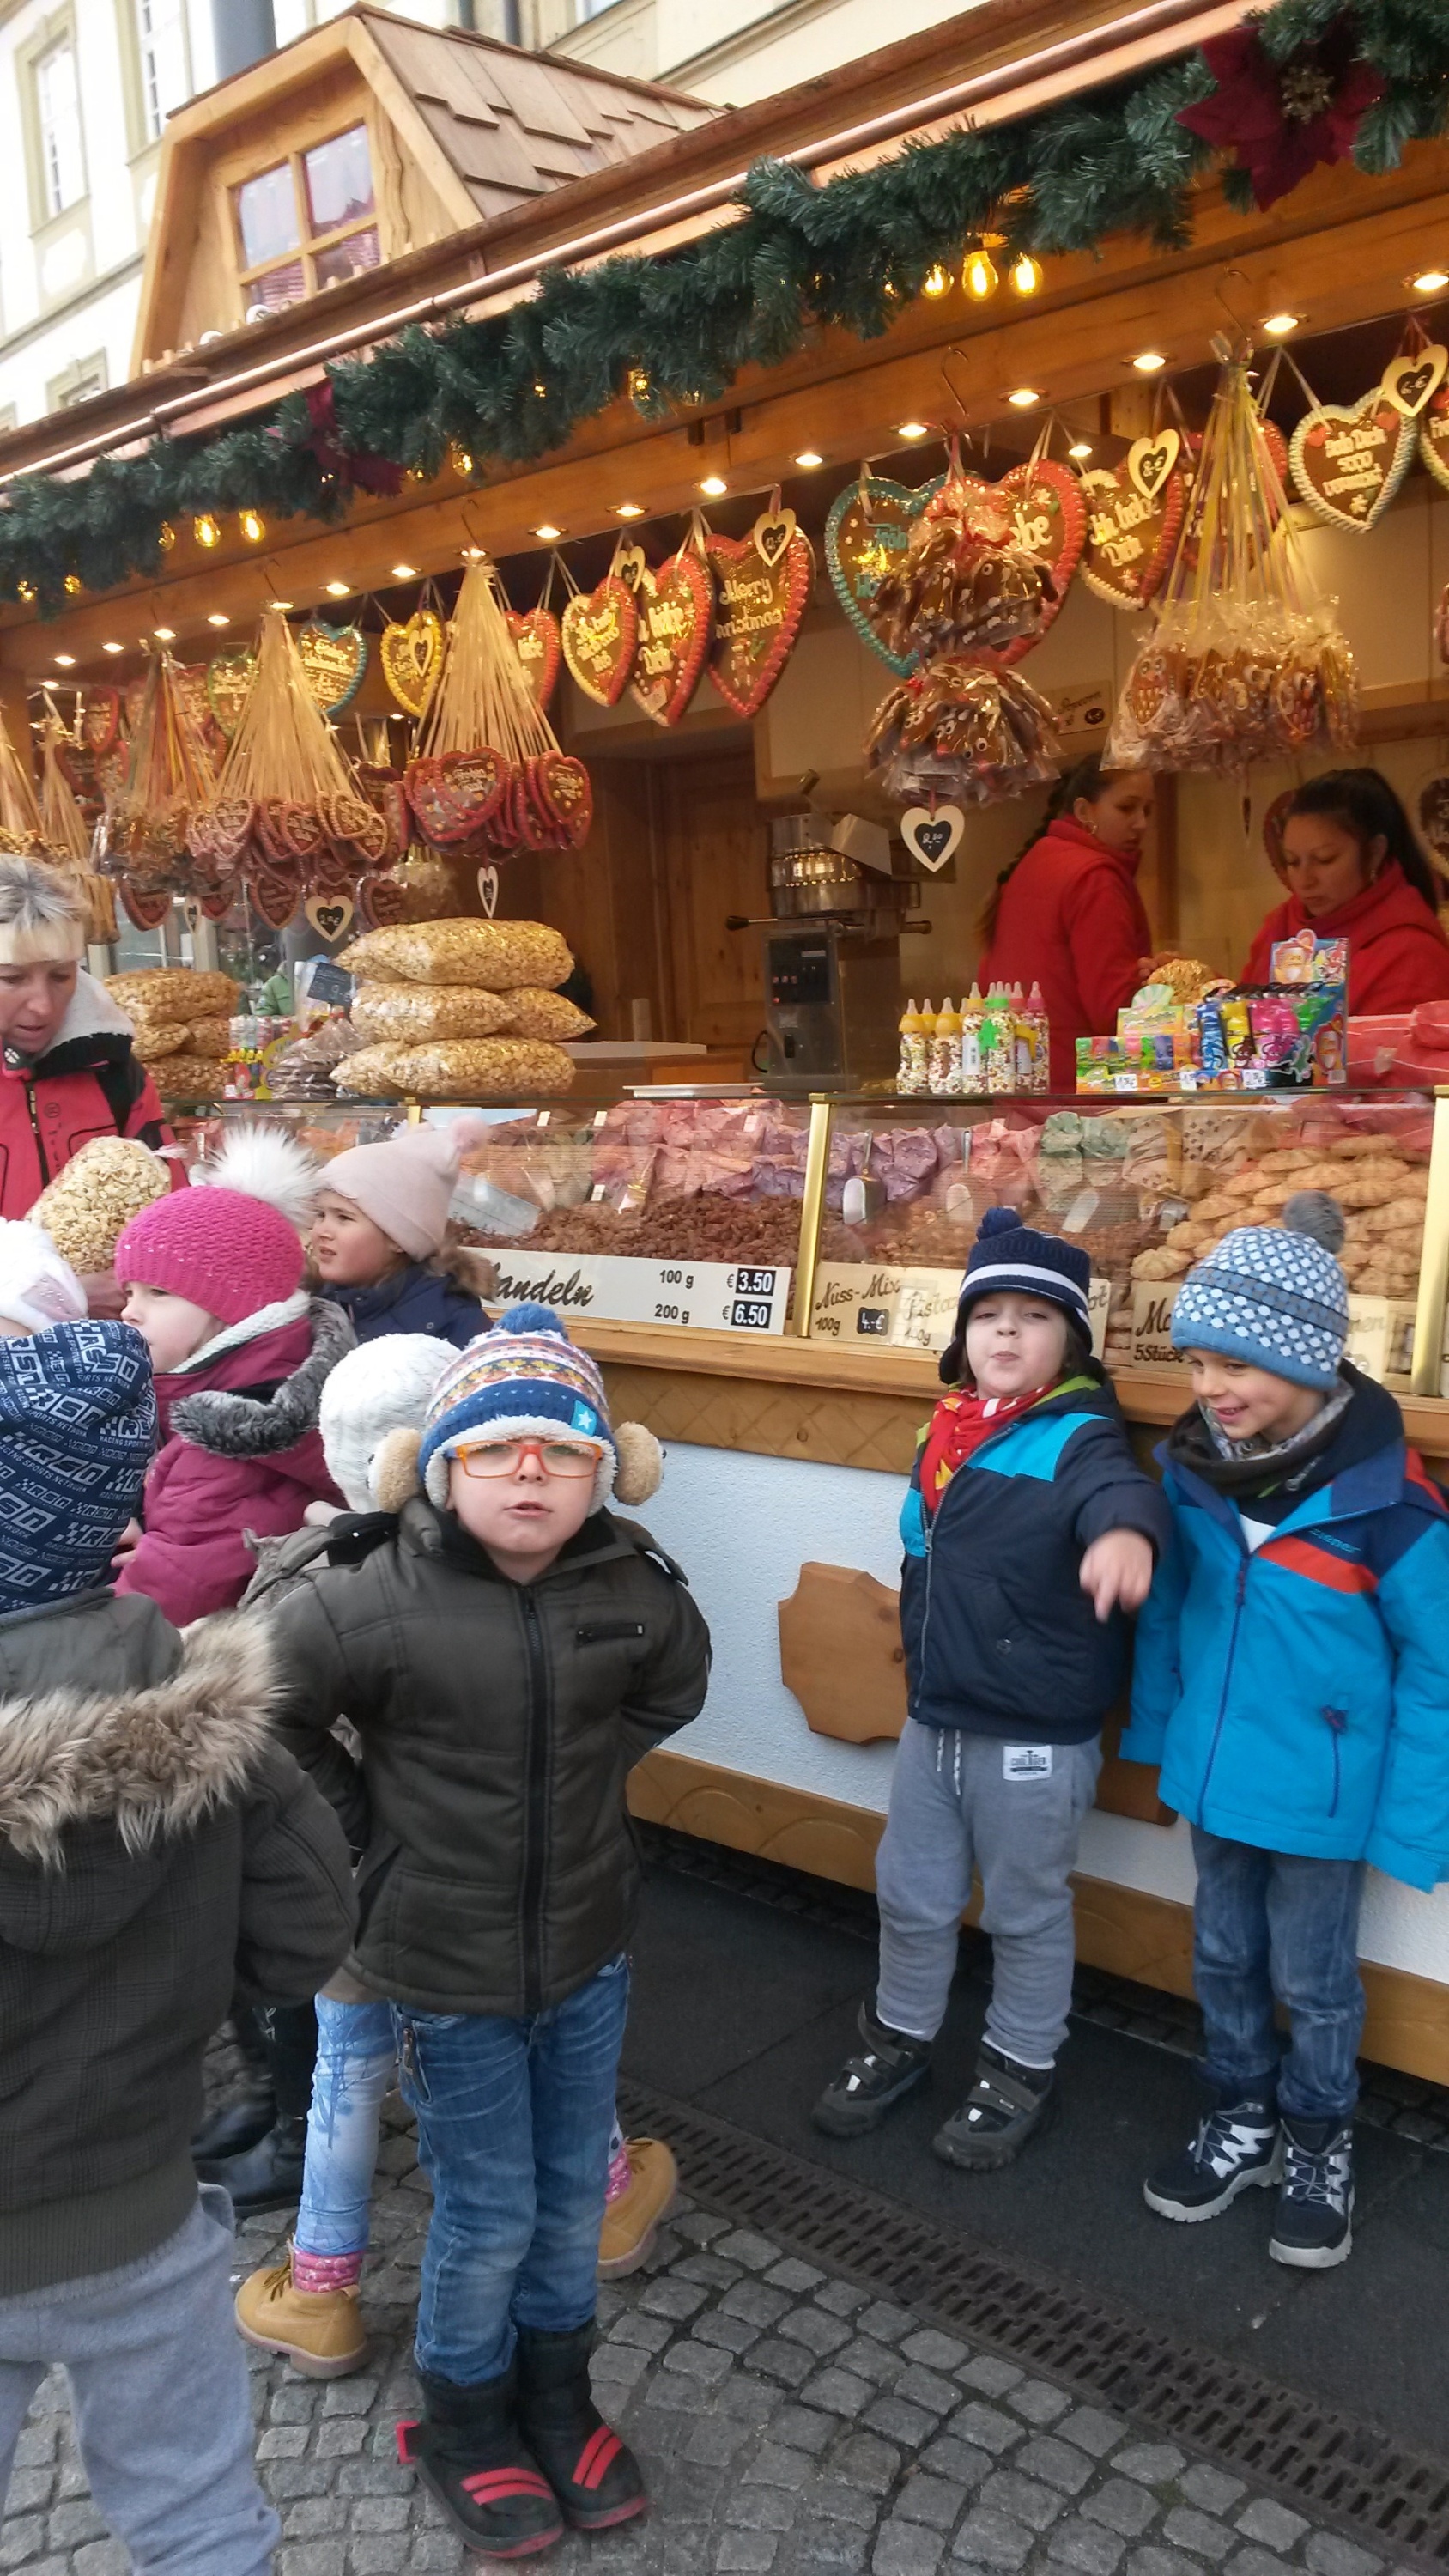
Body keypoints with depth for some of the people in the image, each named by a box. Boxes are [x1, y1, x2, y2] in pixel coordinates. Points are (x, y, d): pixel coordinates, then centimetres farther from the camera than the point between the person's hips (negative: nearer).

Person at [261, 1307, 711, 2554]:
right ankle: (467, 2424, 40)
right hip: (448, 1967, -3)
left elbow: (675, 1684, 12)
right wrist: (354, 1825, -7)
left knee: (574, 2196, 19)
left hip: (588, 1948, 4)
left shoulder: (634, 1585, -10)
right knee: (489, 2216, 11)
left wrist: (593, 1773, 4)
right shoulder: (374, 1599, -22)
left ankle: (555, 2399, 46)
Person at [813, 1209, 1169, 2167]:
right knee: (912, 1895, 20)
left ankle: (1023, 2069, 35)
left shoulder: (1077, 1438, -17)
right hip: (935, 1718, 6)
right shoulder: (949, 1432, 4)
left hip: (1038, 1738, -6)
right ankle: (900, 2036, 43)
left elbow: (1119, 1488, -41)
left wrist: (1126, 1529, -63)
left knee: (1027, 1911, 13)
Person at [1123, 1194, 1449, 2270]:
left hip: (1321, 1791, -4)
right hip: (1217, 1770, 5)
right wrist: (1156, 1730, 8)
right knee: (1225, 1956, 21)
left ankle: (1318, 2145, 40)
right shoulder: (1197, 1462, -9)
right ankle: (1243, 2119, 44)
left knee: (1313, 1978, 15)